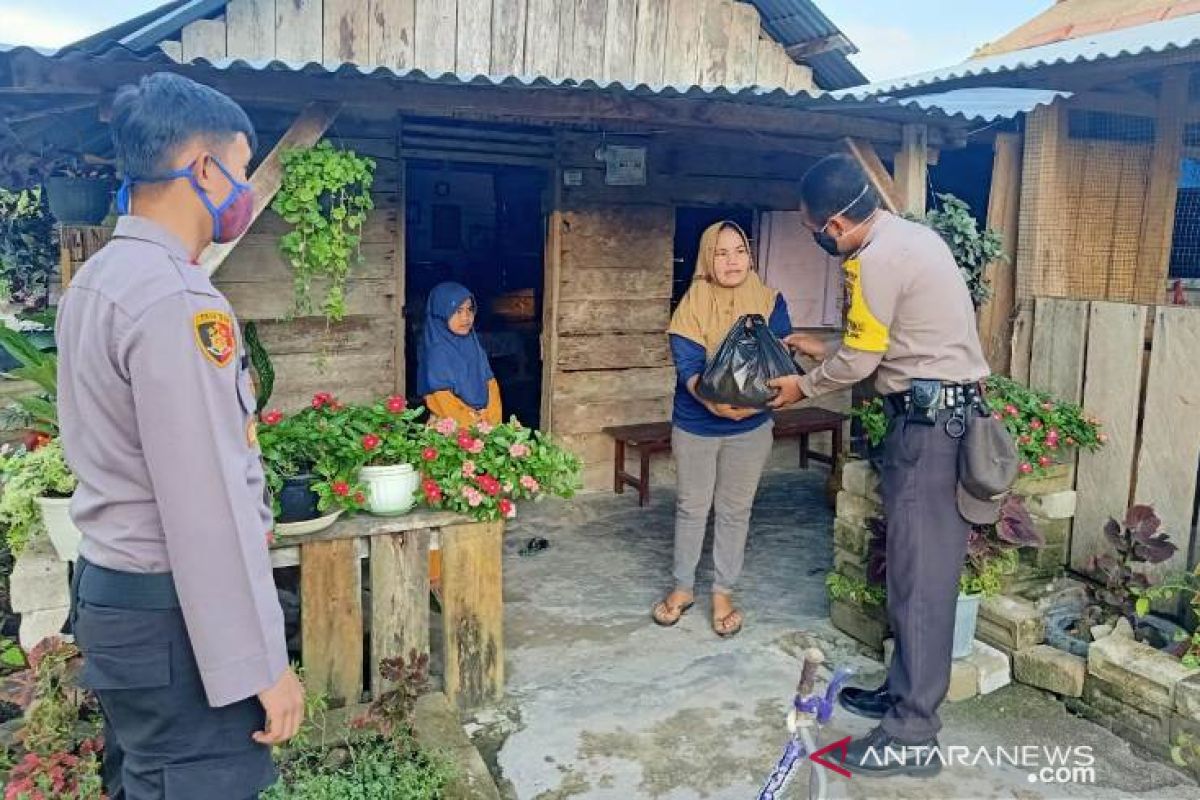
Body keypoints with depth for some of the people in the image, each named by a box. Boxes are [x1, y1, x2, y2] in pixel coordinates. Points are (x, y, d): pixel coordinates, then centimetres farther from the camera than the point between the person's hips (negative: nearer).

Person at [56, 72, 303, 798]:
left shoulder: (96, 280, 10)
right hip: (175, 613, -10)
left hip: (112, 588, 10)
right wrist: (261, 665, -19)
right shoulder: (176, 300, -21)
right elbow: (207, 506, -24)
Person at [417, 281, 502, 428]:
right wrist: (475, 422, -12)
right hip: (451, 427, -5)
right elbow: (441, 400, -13)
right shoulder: (437, 353, -10)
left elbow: (490, 383, 9)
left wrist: (491, 418, -5)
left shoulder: (474, 346, 10)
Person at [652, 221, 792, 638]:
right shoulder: (692, 305, -11)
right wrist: (713, 400, -38)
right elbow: (687, 366, -18)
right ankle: (683, 587, 29)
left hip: (751, 427, 1)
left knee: (735, 510, 11)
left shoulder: (770, 302, -6)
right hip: (695, 425, -1)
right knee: (691, 507, 12)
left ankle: (723, 592, 27)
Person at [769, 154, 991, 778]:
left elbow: (860, 359, -11)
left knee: (920, 572, -6)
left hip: (928, 419, -10)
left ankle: (912, 738, 2)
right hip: (944, 413, 10)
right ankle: (904, 692, 27)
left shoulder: (876, 257, -16)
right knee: (915, 564, 15)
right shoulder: (905, 236, 14)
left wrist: (804, 386, 5)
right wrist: (823, 350, 24)